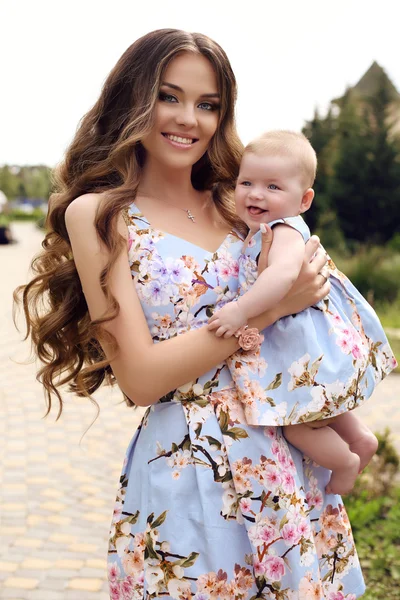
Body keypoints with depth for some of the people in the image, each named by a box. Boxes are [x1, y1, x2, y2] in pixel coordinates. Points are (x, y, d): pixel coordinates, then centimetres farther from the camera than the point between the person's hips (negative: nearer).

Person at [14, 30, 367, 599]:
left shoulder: (235, 204, 6)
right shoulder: (98, 214, -7)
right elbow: (141, 377, -14)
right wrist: (269, 306, -16)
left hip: (288, 460, 5)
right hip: (183, 465, -5)